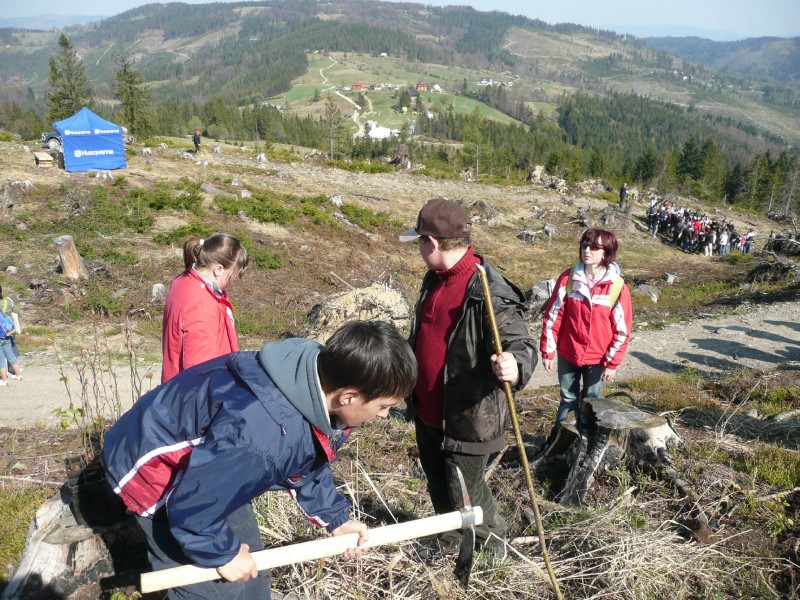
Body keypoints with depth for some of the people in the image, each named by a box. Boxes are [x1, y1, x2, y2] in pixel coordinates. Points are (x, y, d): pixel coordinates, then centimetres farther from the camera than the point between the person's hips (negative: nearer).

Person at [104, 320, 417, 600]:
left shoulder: (317, 375, -15)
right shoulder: (261, 433, -43)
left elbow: (308, 464, 6)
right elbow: (189, 509, -30)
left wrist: (335, 517, 5)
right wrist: (223, 553, -14)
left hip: (210, 464, 8)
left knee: (250, 574, 17)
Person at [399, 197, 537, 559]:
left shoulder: (489, 294, -25)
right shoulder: (434, 278, 4)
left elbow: (521, 344, -27)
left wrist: (514, 367, -49)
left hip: (466, 418, -8)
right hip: (426, 413, 8)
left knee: (463, 497, 8)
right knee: (438, 487, 25)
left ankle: (493, 541, 40)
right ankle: (449, 546, 50)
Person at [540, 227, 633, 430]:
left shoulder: (618, 288, -11)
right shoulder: (568, 279, -8)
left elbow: (622, 330, -6)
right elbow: (553, 316, -4)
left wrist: (612, 362, -6)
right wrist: (548, 351, -4)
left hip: (597, 359, -1)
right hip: (567, 354, 1)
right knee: (568, 400, 14)